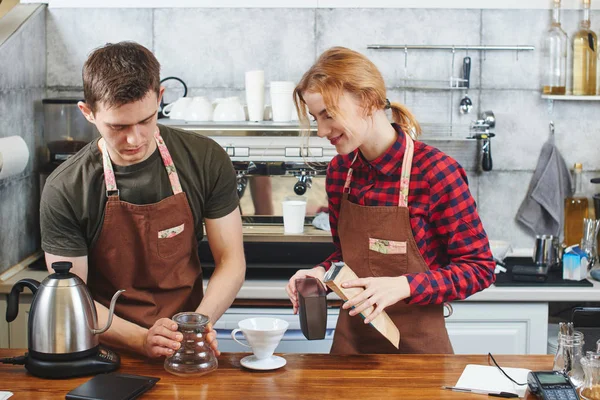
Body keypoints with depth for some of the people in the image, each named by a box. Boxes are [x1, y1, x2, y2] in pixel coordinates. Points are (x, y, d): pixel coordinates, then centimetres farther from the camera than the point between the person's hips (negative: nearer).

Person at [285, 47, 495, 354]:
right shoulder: (339, 170, -1)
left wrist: (403, 286, -26)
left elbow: (479, 268, -14)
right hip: (351, 341, 5)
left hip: (416, 346, -4)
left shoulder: (436, 172, -18)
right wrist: (322, 272, -8)